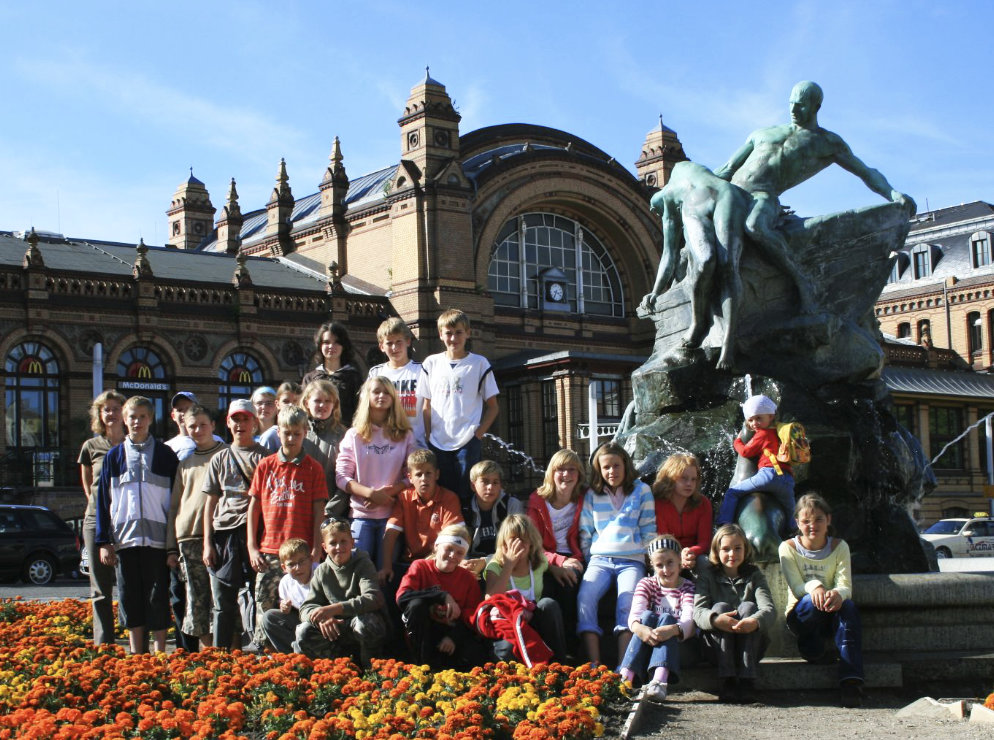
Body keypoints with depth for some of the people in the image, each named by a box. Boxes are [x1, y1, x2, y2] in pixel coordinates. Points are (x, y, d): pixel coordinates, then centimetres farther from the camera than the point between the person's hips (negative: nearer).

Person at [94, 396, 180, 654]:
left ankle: (159, 656, 7)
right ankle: (136, 655, 15)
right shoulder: (114, 456, 9)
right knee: (130, 598, 6)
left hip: (157, 539, -2)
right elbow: (103, 500, 9)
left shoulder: (166, 455, 4)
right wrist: (104, 541, 1)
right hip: (125, 538, 2)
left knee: (157, 598, 0)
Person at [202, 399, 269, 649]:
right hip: (224, 532, 3)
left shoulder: (264, 457, 7)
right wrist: (208, 542, 6)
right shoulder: (220, 459, 16)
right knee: (222, 602, 4)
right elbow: (211, 502, 14)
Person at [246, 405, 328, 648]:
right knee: (264, 610, 1)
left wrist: (316, 549, -4)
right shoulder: (265, 466, 10)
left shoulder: (313, 468, 5)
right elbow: (253, 506, 10)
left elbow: (318, 511, 3)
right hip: (268, 552, 2)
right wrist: (252, 547, 4)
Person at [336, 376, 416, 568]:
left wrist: (388, 492, -13)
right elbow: (341, 477, 0)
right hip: (361, 514, 0)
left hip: (392, 513, 0)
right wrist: (371, 493, -14)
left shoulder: (405, 436, 9)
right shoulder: (354, 435, 7)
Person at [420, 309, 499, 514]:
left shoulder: (479, 364, 3)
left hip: (468, 443, -3)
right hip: (438, 443, 3)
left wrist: (478, 433, -6)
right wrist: (428, 436, 2)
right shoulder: (431, 364, 9)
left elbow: (492, 406, 5)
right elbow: (426, 406, 12)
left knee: (467, 497, -3)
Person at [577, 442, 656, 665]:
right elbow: (585, 532, 16)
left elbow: (649, 529, 10)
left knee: (627, 601, -31)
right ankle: (594, 664, -30)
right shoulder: (592, 495, 16)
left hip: (632, 560, -2)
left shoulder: (641, 491, 12)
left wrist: (649, 559, 0)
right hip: (600, 559, 2)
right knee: (585, 598, -28)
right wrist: (587, 559, 5)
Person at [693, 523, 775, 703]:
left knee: (748, 607, -24)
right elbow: (698, 611, -11)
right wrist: (715, 619, -35)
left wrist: (755, 621, -37)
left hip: (750, 644, 1)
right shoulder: (707, 574, 5)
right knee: (720, 606, -25)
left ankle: (747, 680, -33)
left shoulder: (754, 575, 6)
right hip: (717, 644, 0)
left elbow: (769, 608, -12)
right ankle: (726, 680, -34)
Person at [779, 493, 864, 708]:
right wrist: (814, 587, -37)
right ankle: (811, 648, -10)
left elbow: (846, 586, -10)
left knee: (849, 606, -35)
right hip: (801, 615, -2)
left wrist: (838, 594, -36)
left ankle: (851, 682, -43)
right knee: (813, 600, -37)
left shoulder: (839, 547, 4)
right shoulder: (788, 547, -1)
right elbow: (796, 587, -13)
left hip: (831, 615, 2)